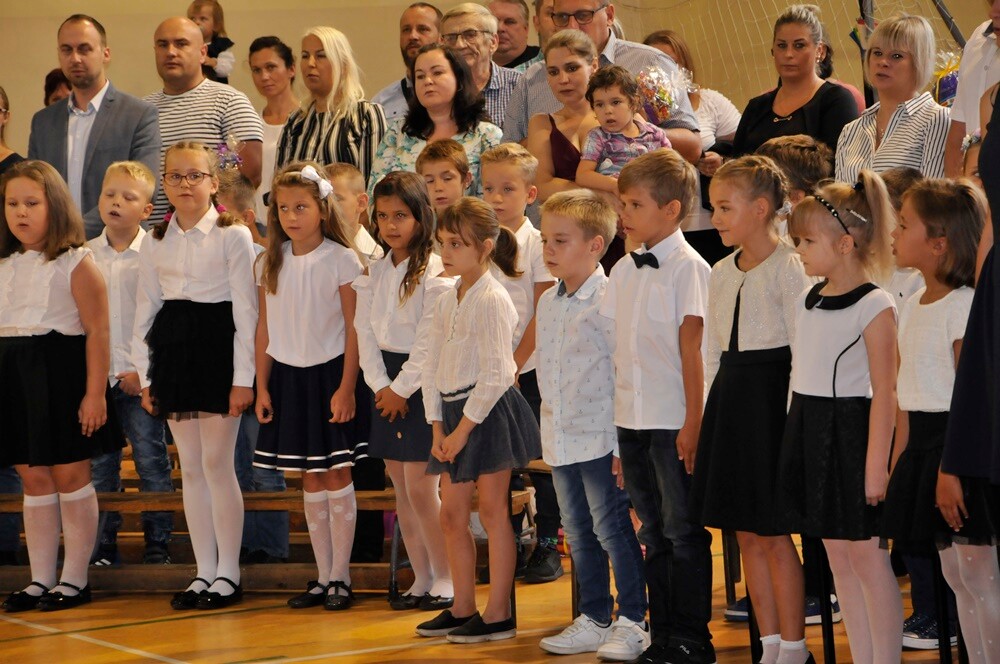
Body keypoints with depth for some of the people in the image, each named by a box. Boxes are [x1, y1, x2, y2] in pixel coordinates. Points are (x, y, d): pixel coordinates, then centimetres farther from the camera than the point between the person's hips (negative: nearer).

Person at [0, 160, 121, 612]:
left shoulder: (76, 263, -6)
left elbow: (97, 331, -10)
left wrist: (95, 392, -16)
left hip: (62, 372, -5)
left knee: (69, 475, 2)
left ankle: (74, 579, 9)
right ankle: (40, 579, 15)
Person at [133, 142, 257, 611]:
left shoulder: (233, 236, -4)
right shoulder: (154, 242, 10)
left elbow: (245, 309, -7)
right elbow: (146, 309, 13)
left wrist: (242, 377, -12)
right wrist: (145, 375, 7)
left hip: (218, 348, -5)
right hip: (173, 351, 5)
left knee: (217, 464, -5)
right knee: (191, 469, 8)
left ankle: (228, 573, 5)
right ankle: (204, 572, 15)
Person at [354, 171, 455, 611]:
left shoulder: (435, 273, -12)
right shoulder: (374, 272, 9)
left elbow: (429, 342, -15)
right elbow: (365, 331, 8)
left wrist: (402, 389, -13)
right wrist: (380, 385, -3)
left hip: (422, 381, -7)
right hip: (387, 383, 7)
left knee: (420, 486, -9)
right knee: (401, 488, 9)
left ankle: (445, 578, 3)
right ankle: (421, 579, 16)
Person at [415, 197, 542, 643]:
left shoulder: (492, 300, -13)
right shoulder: (447, 302, 12)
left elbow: (494, 372, -18)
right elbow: (432, 368, 12)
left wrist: (464, 428, -16)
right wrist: (438, 428, 3)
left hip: (489, 412, -8)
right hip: (453, 411, 8)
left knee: (492, 509, -3)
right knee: (451, 513, 10)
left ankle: (498, 614, 3)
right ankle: (463, 609, 19)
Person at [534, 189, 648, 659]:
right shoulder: (548, 303, 11)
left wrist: (624, 444, -16)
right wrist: (548, 430, 18)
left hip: (600, 438, -8)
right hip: (561, 439, 8)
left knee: (612, 529, -3)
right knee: (579, 533, 15)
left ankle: (630, 621, 7)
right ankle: (594, 619, 24)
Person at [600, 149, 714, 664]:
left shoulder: (688, 268, -9)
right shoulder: (624, 270, 11)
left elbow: (690, 348, -12)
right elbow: (617, 346, 12)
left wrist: (693, 422, -13)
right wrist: (613, 419, 10)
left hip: (673, 422, -7)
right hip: (630, 420, 7)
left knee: (683, 532, 0)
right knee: (654, 531, 13)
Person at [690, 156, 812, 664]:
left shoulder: (788, 268, -10)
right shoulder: (722, 272, 12)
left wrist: (793, 421, -15)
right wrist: (711, 411, 12)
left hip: (771, 394, -7)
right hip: (729, 395, 7)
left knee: (772, 536, -3)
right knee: (747, 535, 10)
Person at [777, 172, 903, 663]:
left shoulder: (874, 306, -12)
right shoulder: (806, 301, 10)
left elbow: (884, 392, -14)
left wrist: (876, 463, -17)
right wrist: (797, 440, 13)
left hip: (850, 431, -7)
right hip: (808, 430, 8)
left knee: (865, 553, -3)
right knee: (837, 556, 11)